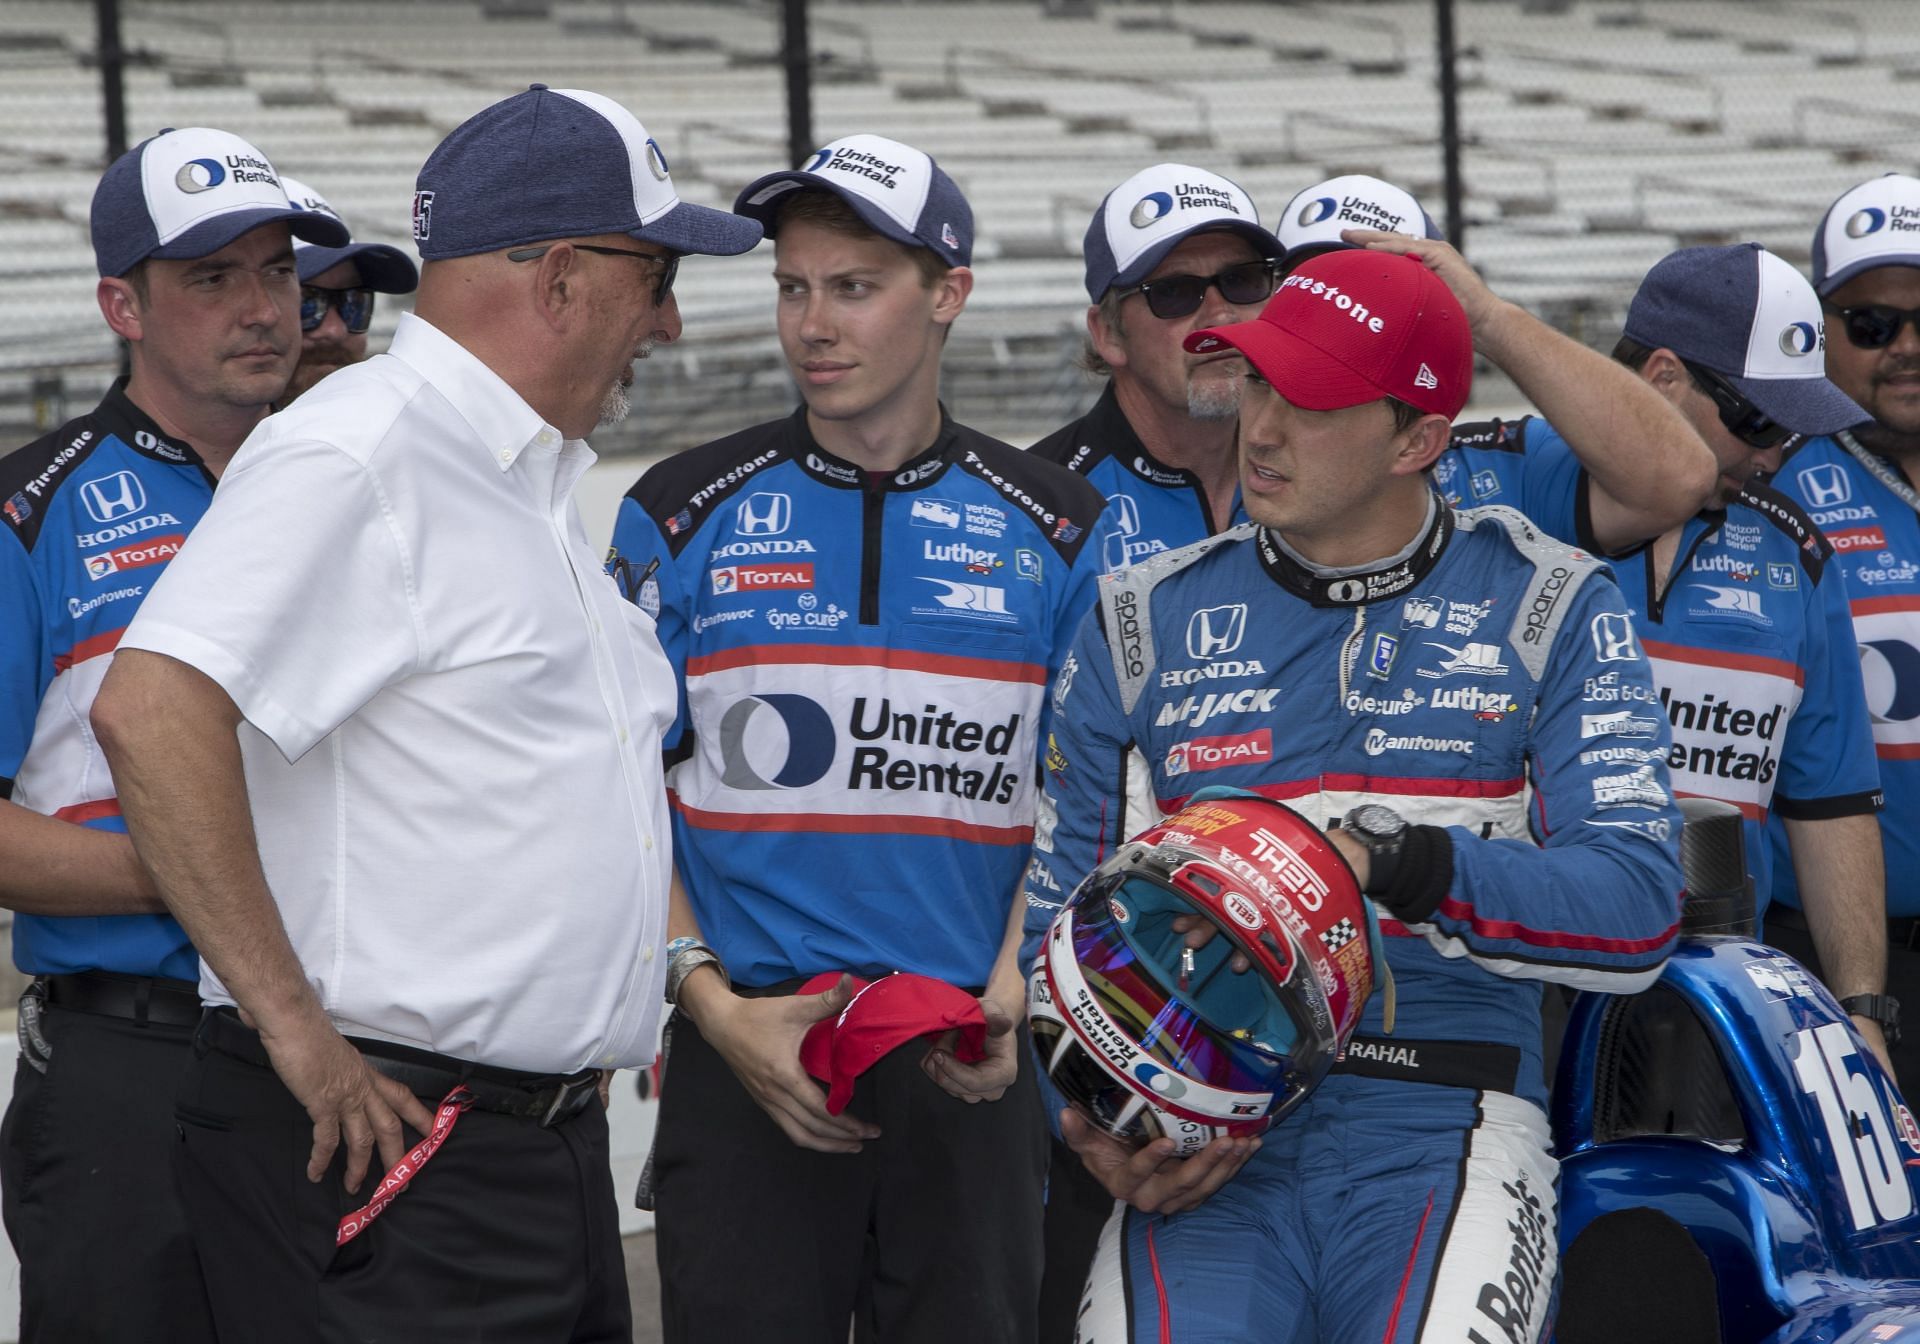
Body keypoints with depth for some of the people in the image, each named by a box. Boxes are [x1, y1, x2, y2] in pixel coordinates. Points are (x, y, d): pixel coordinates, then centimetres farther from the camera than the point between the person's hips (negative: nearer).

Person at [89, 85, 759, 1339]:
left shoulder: (539, 482, 20)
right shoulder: (357, 457, -13)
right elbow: (150, 714, -25)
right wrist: (291, 1024, -23)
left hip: (556, 1134, 10)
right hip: (375, 1137, -10)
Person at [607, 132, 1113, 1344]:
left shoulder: (1056, 530, 7)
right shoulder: (685, 517, 4)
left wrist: (1011, 997, -7)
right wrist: (714, 1005, -8)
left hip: (973, 1075, 1)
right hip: (745, 1059, -1)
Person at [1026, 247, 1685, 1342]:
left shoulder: (1545, 607, 8)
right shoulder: (1146, 624, 15)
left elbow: (1637, 914, -5)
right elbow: (1060, 916, 15)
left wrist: (1383, 862, -18)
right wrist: (1100, 1135, -4)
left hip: (1444, 1131, -1)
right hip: (1207, 1148, 1)